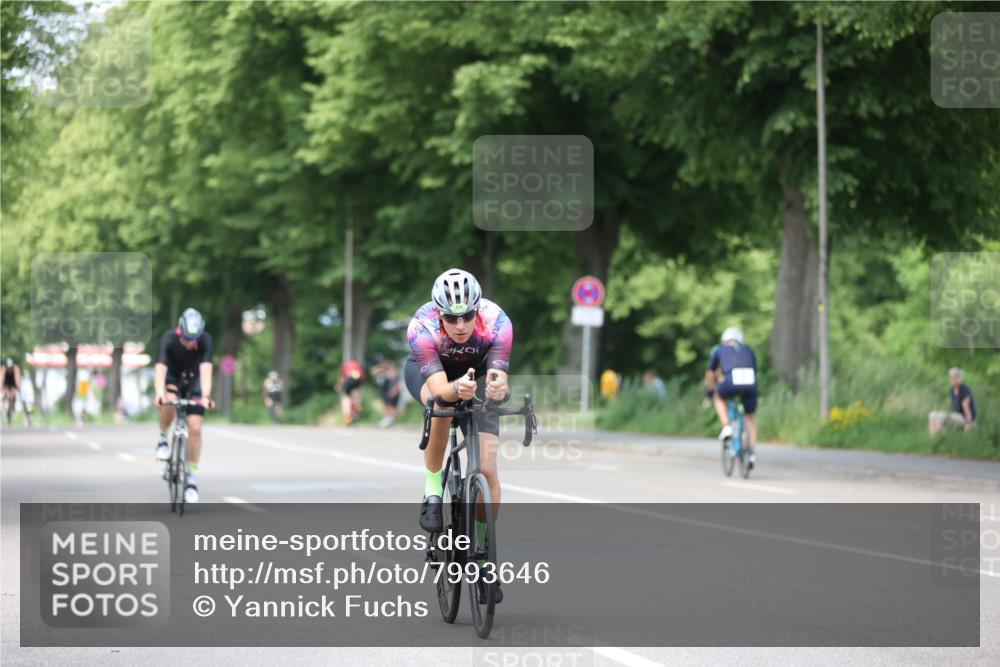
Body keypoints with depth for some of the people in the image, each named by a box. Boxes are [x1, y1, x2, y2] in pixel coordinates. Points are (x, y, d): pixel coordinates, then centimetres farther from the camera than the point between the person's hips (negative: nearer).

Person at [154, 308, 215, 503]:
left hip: (193, 379, 1)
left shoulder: (205, 340, -29)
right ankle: (163, 438, -7)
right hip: (172, 375, -1)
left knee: (195, 428, -11)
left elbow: (206, 369, -39)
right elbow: (160, 368, -41)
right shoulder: (168, 339, -31)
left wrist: (206, 396, -55)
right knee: (169, 403, -35)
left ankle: (192, 477, 0)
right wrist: (160, 394, -58)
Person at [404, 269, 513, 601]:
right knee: (442, 406, -37)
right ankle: (432, 492, -17)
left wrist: (497, 387, -63)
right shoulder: (422, 327, -36)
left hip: (477, 373, 1)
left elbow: (499, 378, -41)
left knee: (487, 468, -12)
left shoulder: (496, 322, -34)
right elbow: (439, 388, -43)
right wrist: (456, 390, -65)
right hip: (427, 371, -1)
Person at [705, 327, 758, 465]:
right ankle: (752, 452, 12)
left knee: (719, 398, 33)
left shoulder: (719, 349, 28)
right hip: (750, 383, 2)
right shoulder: (748, 350, 33)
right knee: (751, 417, 23)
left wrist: (709, 389, 53)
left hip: (731, 382, -2)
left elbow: (711, 373, 36)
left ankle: (726, 427, 12)